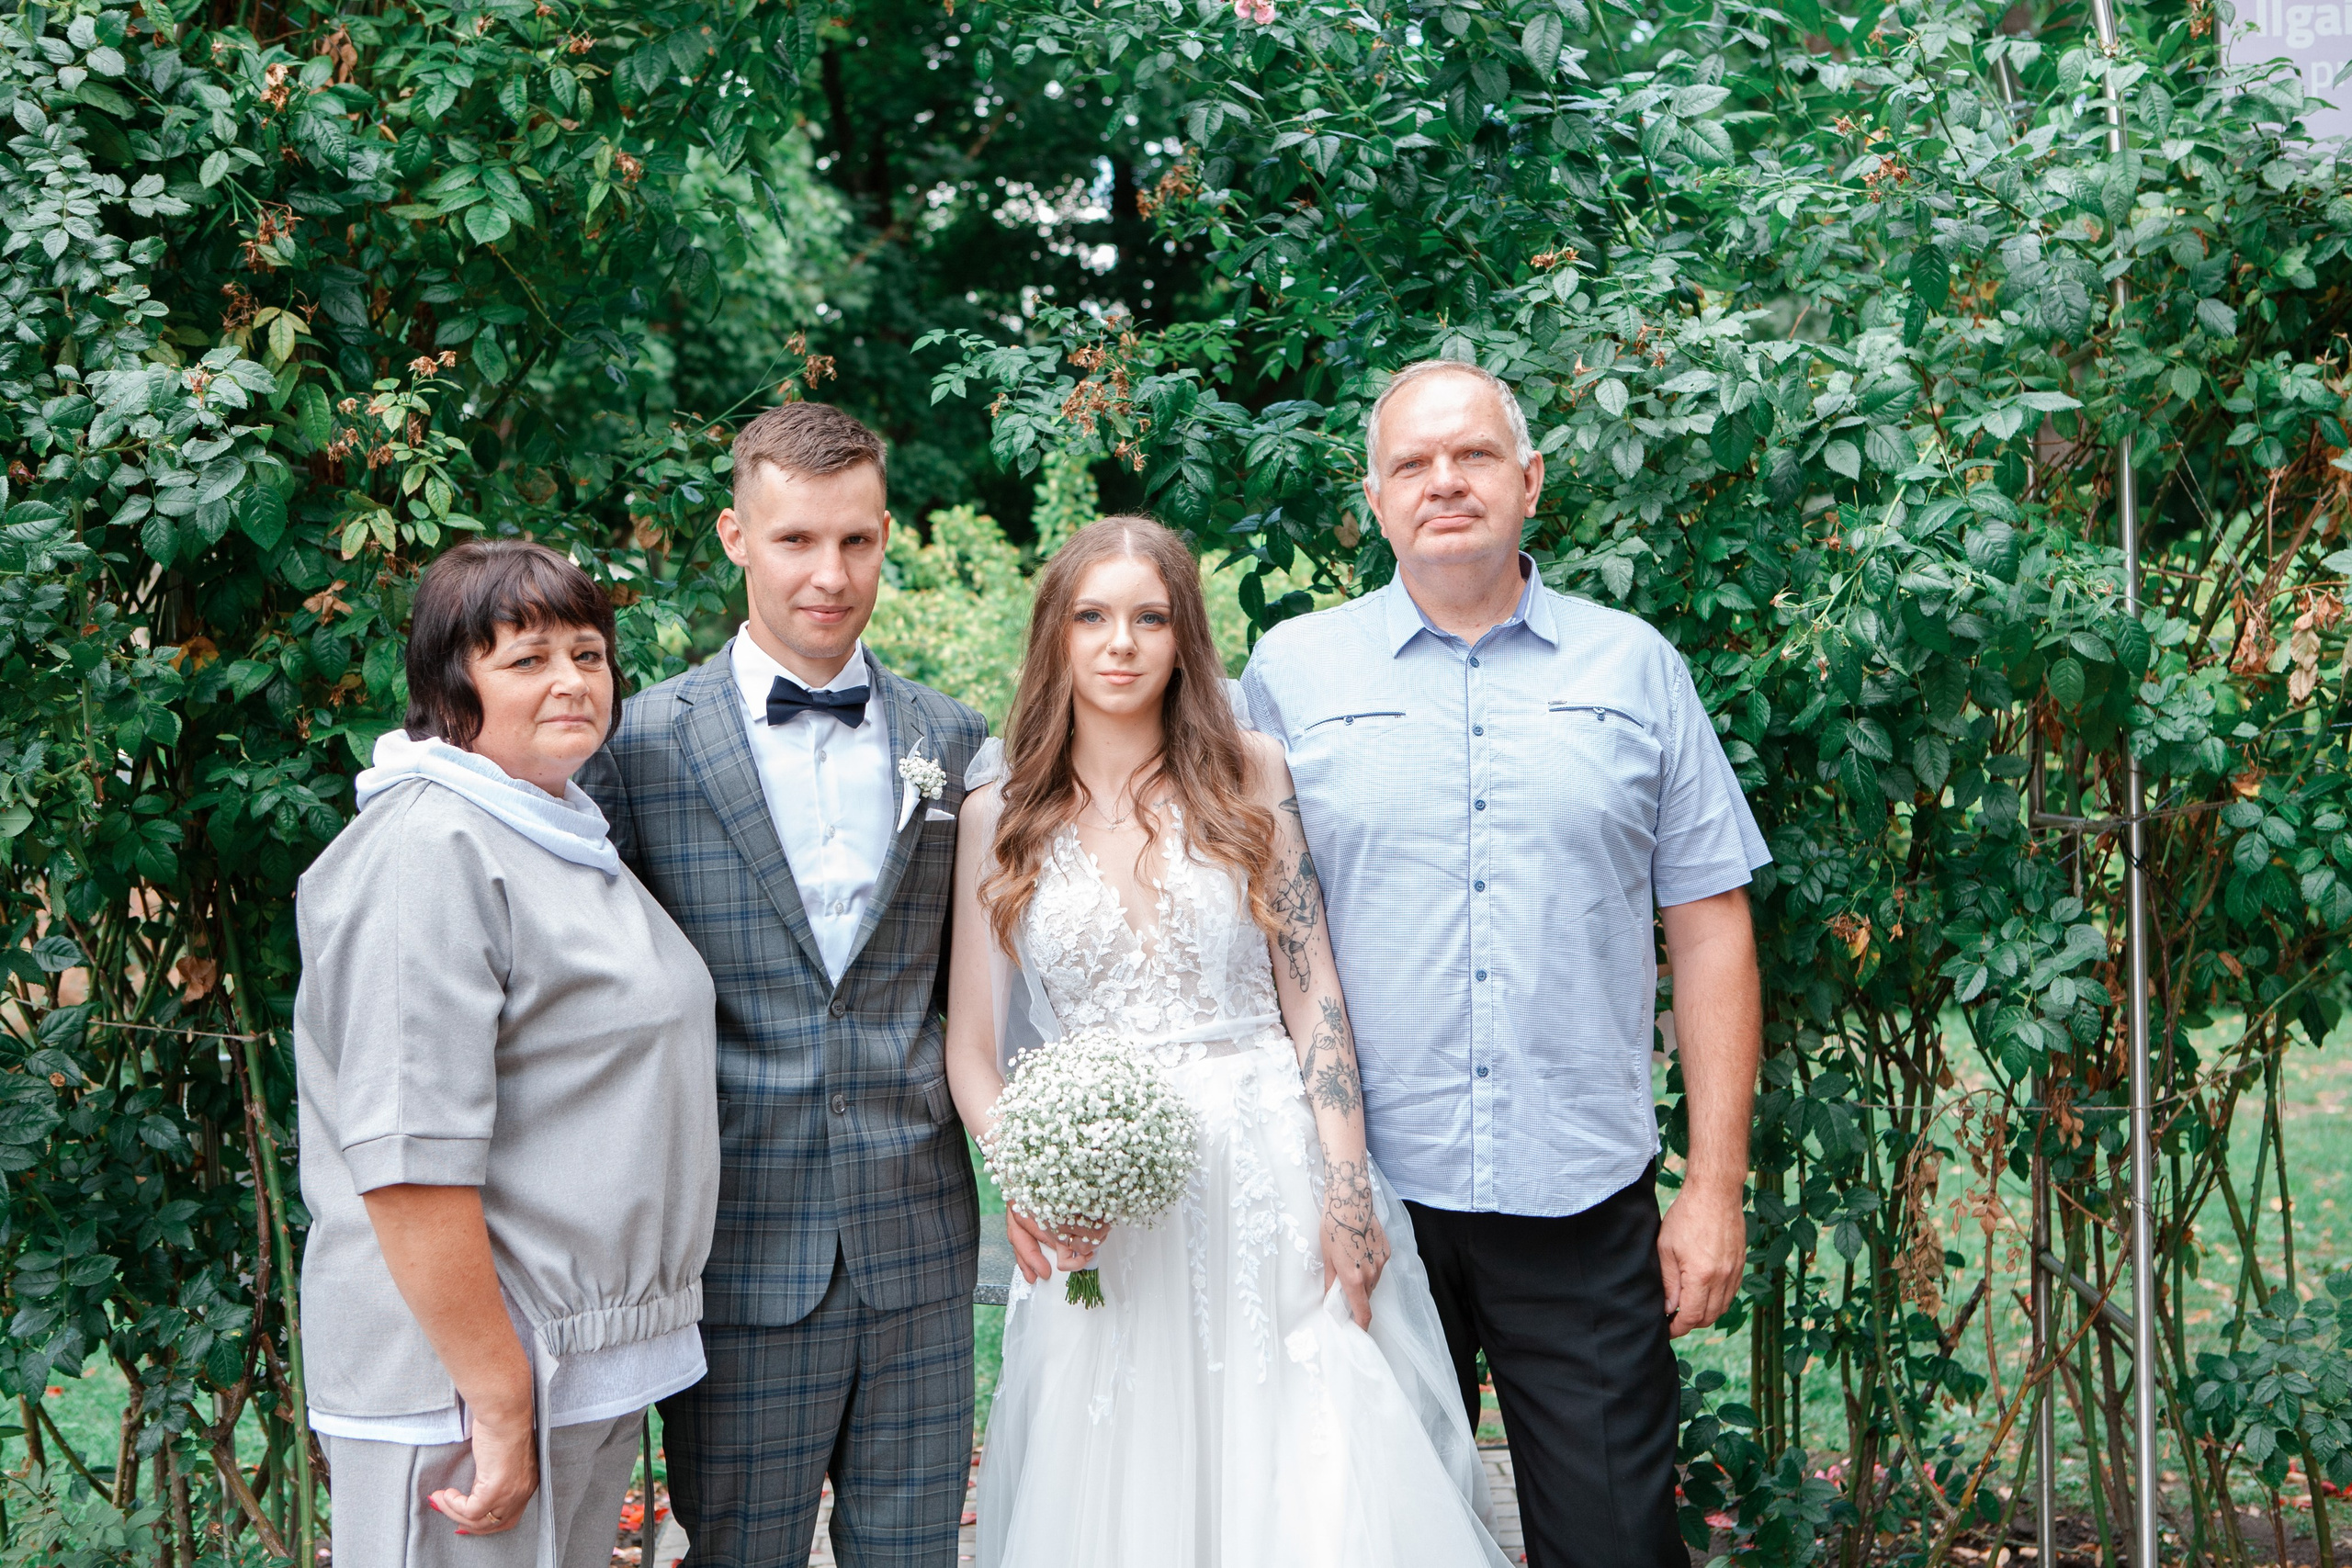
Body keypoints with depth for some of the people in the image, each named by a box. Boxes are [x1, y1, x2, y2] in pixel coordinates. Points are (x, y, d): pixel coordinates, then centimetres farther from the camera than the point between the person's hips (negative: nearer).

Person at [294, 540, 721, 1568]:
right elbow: (409, 1163, -24)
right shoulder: (431, 849, -17)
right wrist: (500, 1405, -23)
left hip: (598, 1362, 9)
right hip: (463, 1369, -9)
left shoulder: (566, 836, 15)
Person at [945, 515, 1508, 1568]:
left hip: (1272, 1190, 0)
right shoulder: (1001, 810, 4)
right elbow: (970, 1046, 4)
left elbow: (1312, 994, 1)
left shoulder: (1249, 777, 3)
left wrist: (1346, 1190, -7)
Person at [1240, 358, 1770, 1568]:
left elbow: (1708, 931, 5)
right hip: (1363, 1199, 0)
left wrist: (1716, 1188, 0)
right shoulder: (1292, 673, 4)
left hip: (1586, 1203, 0)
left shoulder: (1634, 669, 6)